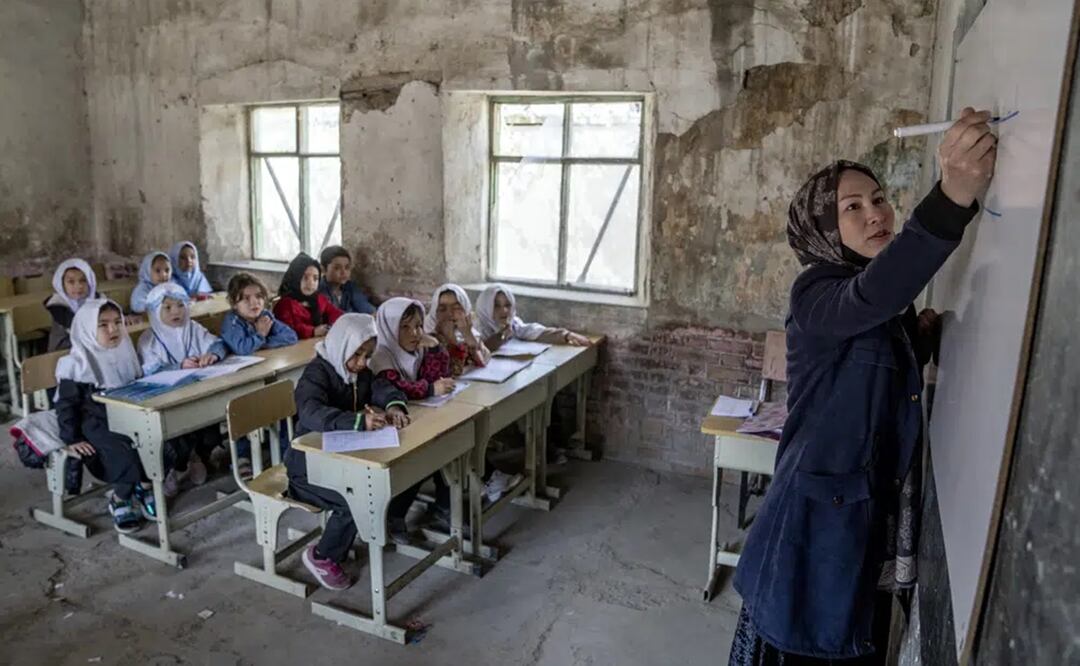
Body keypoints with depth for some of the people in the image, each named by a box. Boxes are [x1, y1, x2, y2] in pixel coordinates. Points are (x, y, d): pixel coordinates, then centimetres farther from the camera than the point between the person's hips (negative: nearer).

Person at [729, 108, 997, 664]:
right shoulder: (817, 294, -16)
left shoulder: (895, 307, 8)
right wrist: (953, 198, -52)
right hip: (820, 516, -7)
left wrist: (922, 337, 2)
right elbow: (873, 295, -40)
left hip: (876, 514, 8)